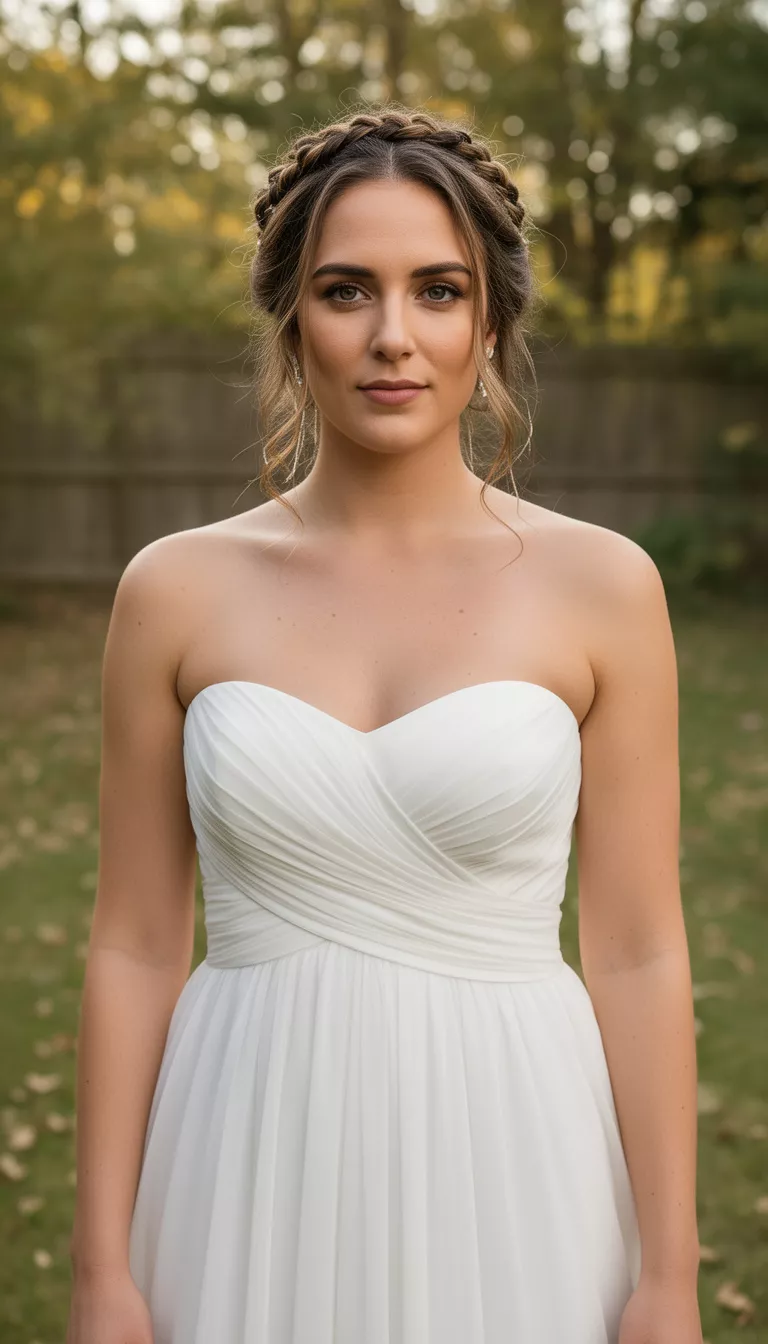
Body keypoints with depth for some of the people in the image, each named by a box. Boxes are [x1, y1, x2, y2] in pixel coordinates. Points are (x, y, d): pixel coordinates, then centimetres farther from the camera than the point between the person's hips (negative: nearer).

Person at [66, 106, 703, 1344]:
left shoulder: (599, 586, -4)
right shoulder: (177, 591, -2)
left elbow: (639, 954, -3)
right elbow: (135, 949, 1)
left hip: (507, 1162, -1)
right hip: (256, 1177, 1)